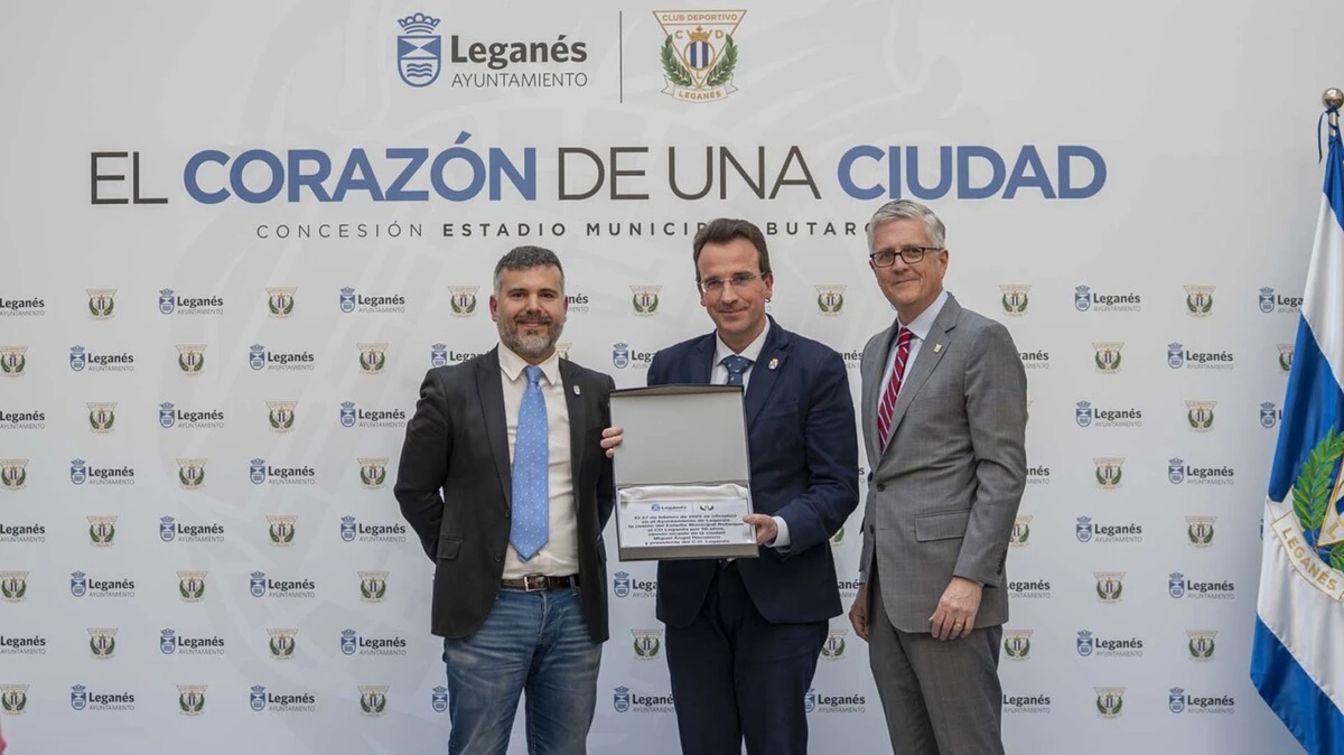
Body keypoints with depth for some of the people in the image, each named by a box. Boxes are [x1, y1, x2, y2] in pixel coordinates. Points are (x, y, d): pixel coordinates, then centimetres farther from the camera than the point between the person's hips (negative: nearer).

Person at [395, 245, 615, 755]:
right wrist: (457, 558, 3)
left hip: (575, 608, 3)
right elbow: (414, 489, 4)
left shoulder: (595, 391, 5)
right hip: (487, 608, -3)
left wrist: (583, 551, 10)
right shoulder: (450, 389, -3)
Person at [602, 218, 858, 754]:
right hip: (691, 591, 3)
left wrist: (780, 528, -23)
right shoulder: (670, 366, 8)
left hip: (781, 593, -3)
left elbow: (837, 486, -6)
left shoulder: (817, 367, -3)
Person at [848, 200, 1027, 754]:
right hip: (889, 589, 8)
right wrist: (868, 582, 17)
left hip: (947, 589, -7)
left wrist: (970, 578, -19)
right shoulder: (876, 351, 18)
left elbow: (1003, 470, -12)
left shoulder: (981, 340, -6)